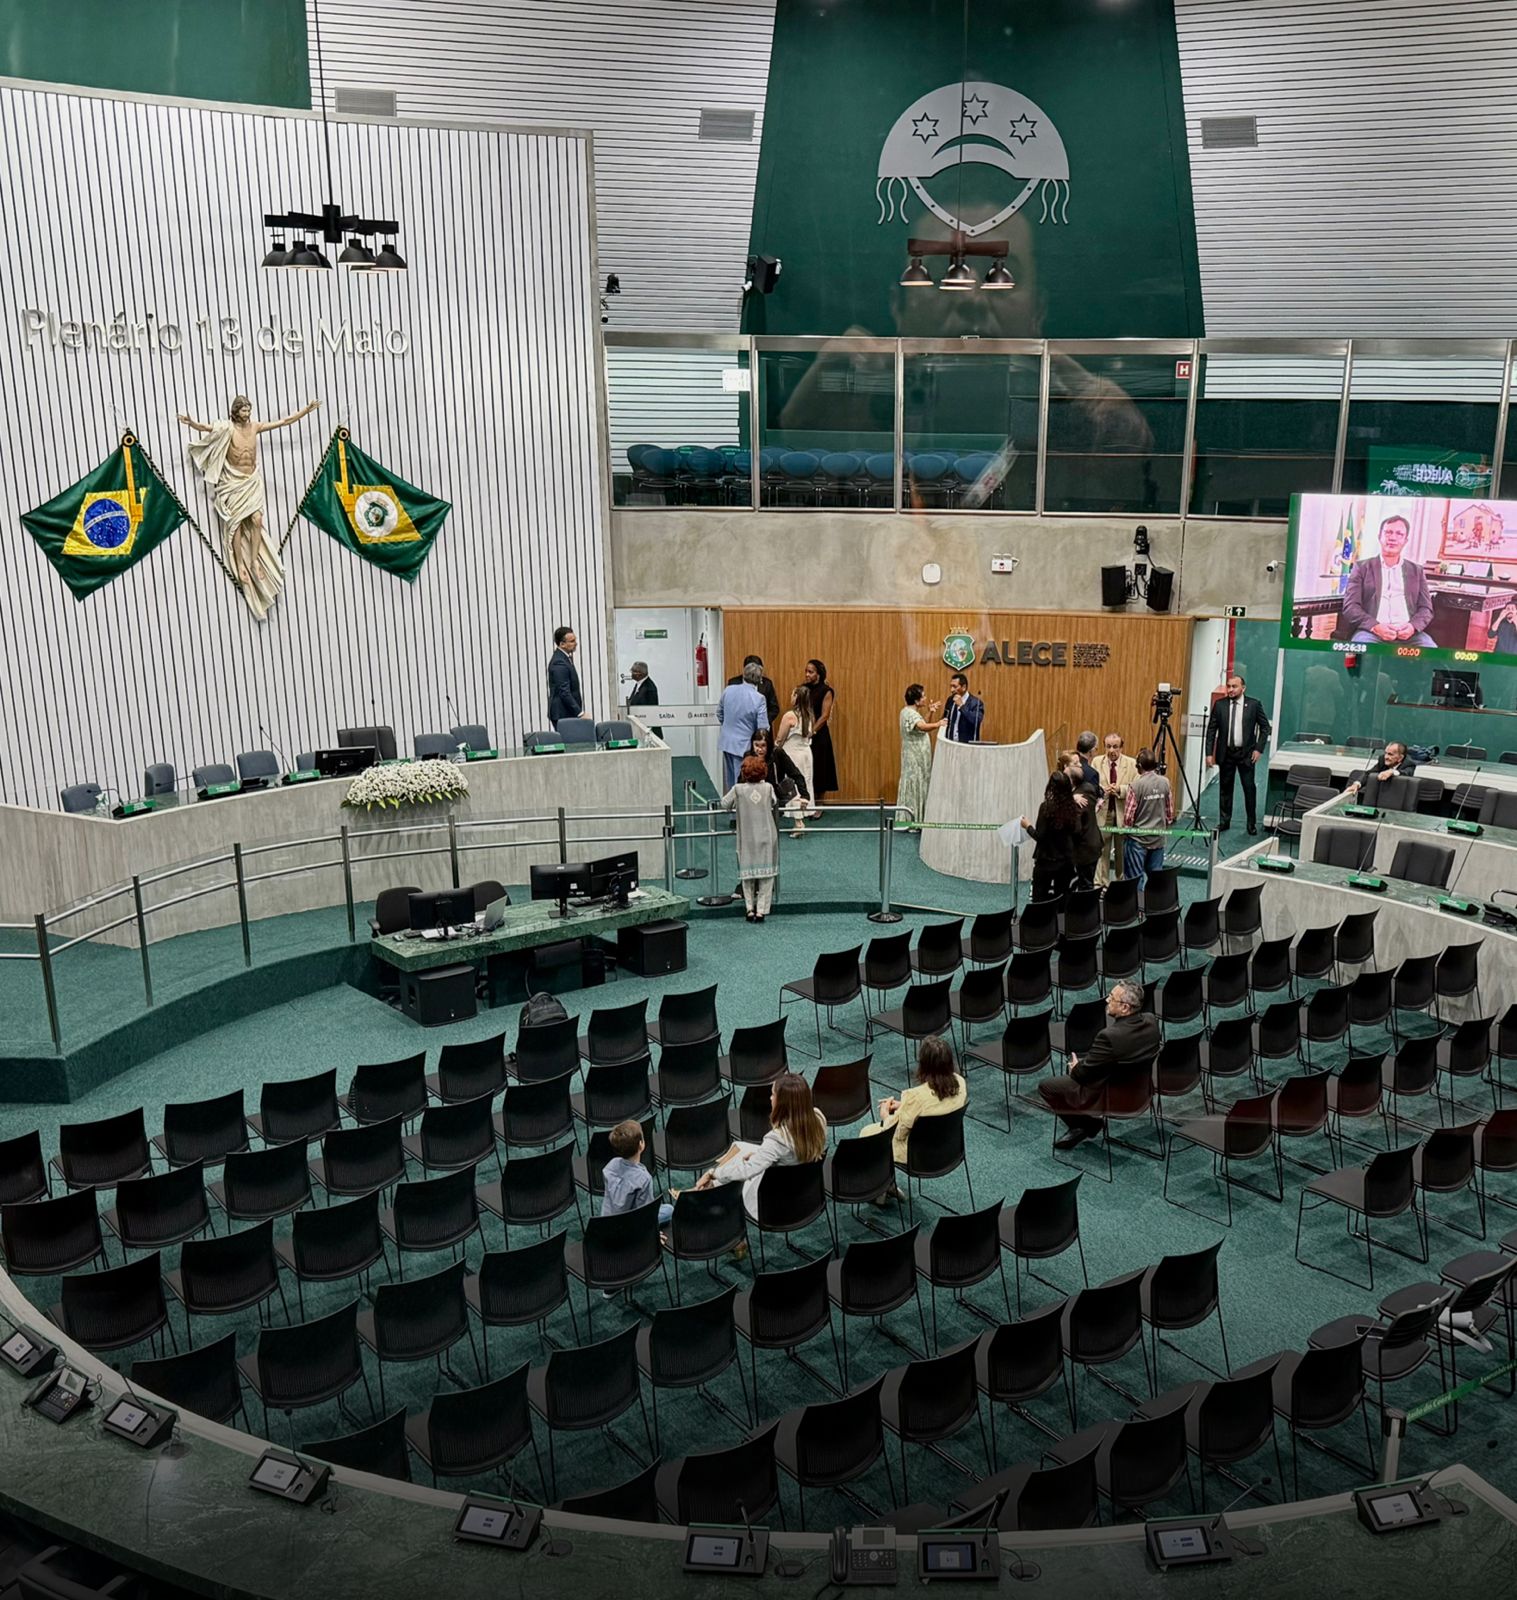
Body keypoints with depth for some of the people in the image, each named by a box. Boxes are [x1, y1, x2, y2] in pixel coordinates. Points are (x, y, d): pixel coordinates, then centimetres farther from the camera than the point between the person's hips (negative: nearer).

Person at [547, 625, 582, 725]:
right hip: (562, 714, -10)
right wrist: (579, 713, -21)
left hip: (569, 713, 10)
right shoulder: (559, 662, -17)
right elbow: (564, 692, -21)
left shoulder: (564, 658, 13)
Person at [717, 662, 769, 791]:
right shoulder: (759, 698, -18)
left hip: (726, 741, 5)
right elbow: (763, 727, -15)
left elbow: (719, 712, 10)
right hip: (743, 744, -5)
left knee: (729, 780, 18)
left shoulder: (728, 690, -4)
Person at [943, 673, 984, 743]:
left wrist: (961, 706, -22)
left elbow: (976, 721, -26)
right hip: (949, 744, 6)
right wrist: (943, 722, 0)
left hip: (967, 745, -6)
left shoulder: (976, 702, -10)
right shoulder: (950, 700, 9)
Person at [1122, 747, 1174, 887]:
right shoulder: (1165, 782, -3)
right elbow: (1170, 813, 4)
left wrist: (1125, 830, 5)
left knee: (1136, 877, 2)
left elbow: (1129, 815, -13)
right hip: (1158, 838, 4)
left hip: (1138, 838, -4)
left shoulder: (1135, 785, -17)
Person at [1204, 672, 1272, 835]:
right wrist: (1209, 753, -4)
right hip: (1225, 753, 2)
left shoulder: (1254, 704, -3)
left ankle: (1252, 823, 11)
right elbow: (1211, 729, 2)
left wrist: (1259, 749, -5)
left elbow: (1265, 727, 3)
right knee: (1225, 788, 8)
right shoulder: (1219, 705, 0)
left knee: (1249, 788, 0)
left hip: (1246, 753, -2)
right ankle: (1224, 821, 17)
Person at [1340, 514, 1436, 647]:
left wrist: (1413, 626, -8)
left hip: (1407, 633, 2)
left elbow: (1426, 608, 16)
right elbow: (1350, 606, 4)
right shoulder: (1362, 567, 13)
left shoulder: (1416, 571, 21)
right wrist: (1375, 626, -14)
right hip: (1371, 631, -2)